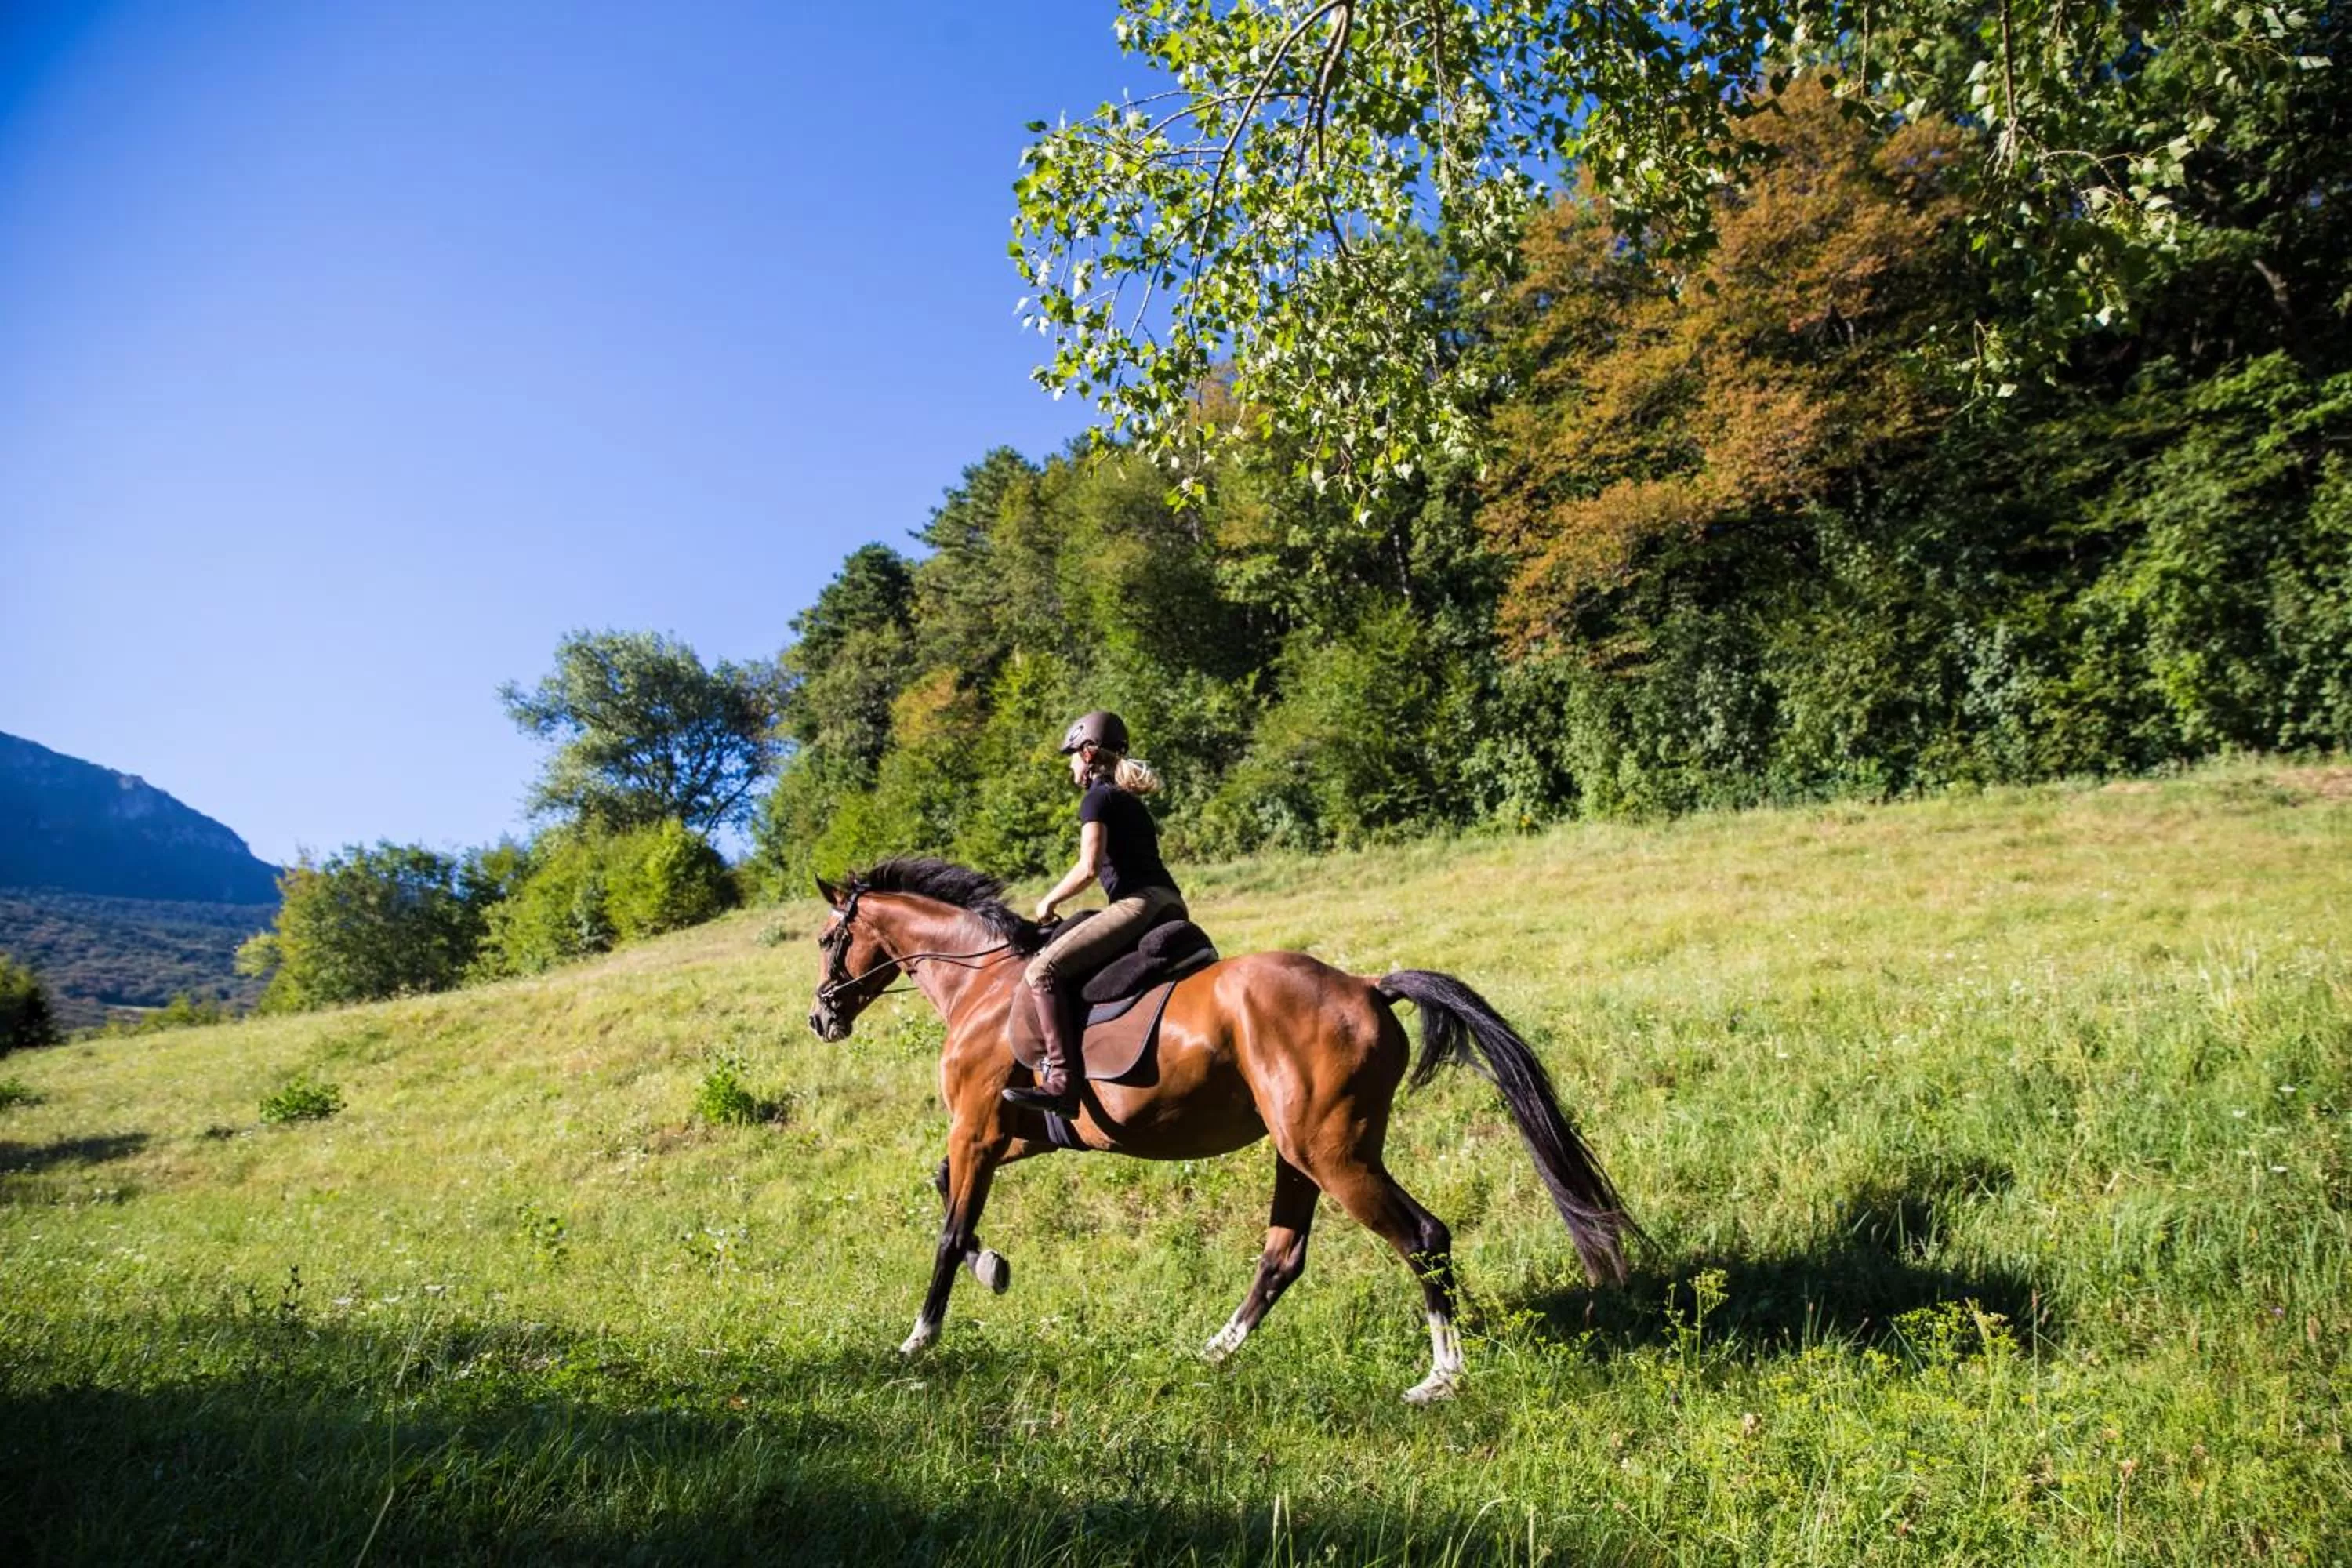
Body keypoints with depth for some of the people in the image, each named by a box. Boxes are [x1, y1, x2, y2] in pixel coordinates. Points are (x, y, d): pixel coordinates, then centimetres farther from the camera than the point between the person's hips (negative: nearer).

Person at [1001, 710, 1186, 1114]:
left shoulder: (1097, 798, 0)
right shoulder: (1130, 801, 27)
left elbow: (1088, 868, -13)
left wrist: (1049, 902, 1)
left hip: (1138, 903, -10)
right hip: (1171, 904, 10)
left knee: (1041, 971, -17)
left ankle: (1063, 1083, -29)